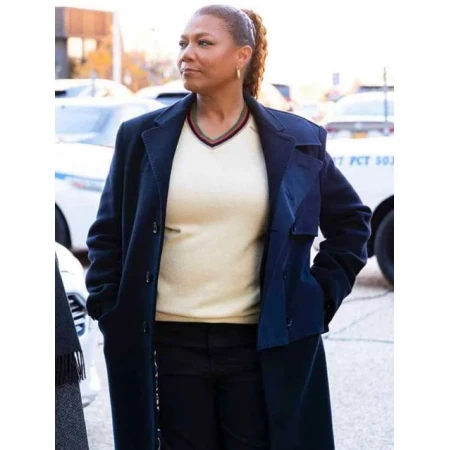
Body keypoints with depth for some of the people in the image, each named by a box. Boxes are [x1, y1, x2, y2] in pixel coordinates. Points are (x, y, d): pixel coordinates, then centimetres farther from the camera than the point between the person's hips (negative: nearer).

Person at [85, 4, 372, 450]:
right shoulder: (142, 137, 4)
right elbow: (108, 233, 10)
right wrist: (109, 310, 2)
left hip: (263, 346, 0)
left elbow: (350, 221, 14)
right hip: (168, 344, 1)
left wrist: (321, 297, 5)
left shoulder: (296, 140, 3)